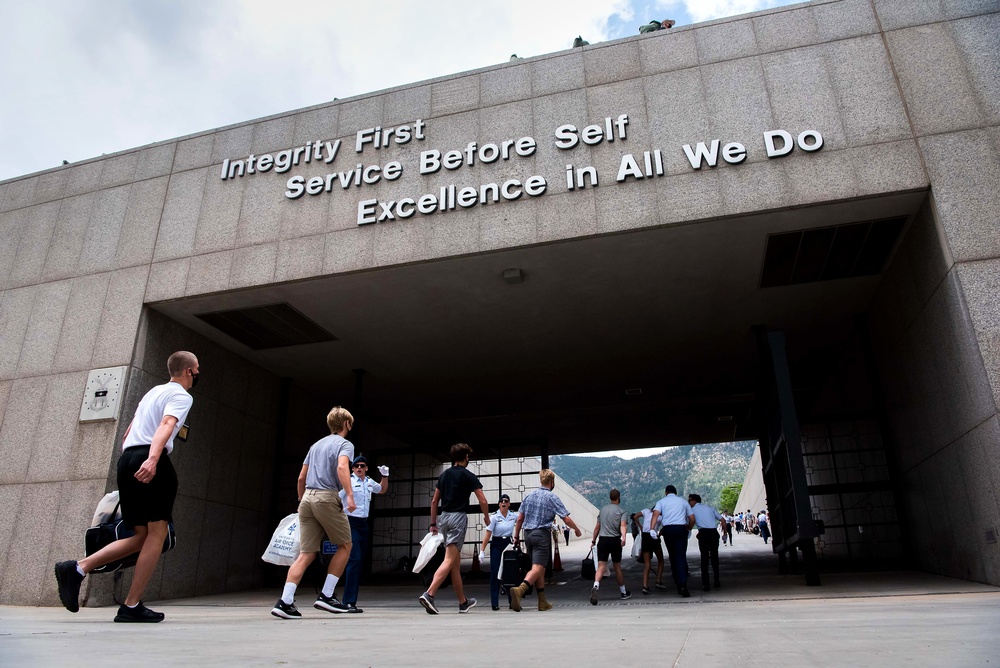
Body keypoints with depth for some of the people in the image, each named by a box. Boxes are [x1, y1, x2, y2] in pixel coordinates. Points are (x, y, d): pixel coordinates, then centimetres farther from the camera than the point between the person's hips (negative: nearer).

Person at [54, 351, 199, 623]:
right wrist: (152, 459, -33)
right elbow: (166, 425, -20)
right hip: (149, 461, -9)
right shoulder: (181, 396, -1)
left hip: (127, 459, 9)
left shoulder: (153, 391, 25)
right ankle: (132, 606, -5)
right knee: (157, 532, -4)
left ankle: (76, 569, 0)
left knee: (141, 535, 11)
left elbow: (129, 431, 30)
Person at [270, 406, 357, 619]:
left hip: (307, 498, 6)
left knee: (306, 554, 5)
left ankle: (284, 602, -6)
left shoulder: (316, 445, 23)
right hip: (327, 498, -6)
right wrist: (350, 495, -27)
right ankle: (326, 596, 4)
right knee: (345, 545, 9)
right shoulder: (345, 444, 3)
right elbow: (342, 467, -19)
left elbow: (301, 478, 23)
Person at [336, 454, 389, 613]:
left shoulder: (369, 482, 13)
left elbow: (382, 490, 32)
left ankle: (351, 600, 13)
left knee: (359, 562, 7)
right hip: (351, 523, -7)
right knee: (354, 560, -17)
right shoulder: (348, 481, -7)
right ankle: (349, 602, -17)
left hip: (364, 524, 7)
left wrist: (385, 476, 17)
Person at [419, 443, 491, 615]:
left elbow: (434, 501, 14)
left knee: (456, 562, 13)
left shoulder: (444, 475, 13)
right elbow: (482, 500, -5)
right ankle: (429, 594, -24)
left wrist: (433, 523, 20)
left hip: (444, 517, 7)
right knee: (449, 560, -10)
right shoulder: (468, 475, -4)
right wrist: (486, 516, 12)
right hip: (458, 517, -7)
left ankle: (463, 602, 21)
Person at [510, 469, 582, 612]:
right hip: (542, 534, -7)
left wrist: (516, 536, 19)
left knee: (540, 568, 15)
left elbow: (520, 518, 11)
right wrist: (577, 530, 10)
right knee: (537, 568, -12)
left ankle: (542, 602, 18)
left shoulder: (529, 495, 11)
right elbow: (566, 519, -7)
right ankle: (519, 590, -35)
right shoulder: (552, 497, -5)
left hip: (528, 534, 7)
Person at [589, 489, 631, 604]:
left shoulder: (603, 509, 14)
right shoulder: (621, 511, 1)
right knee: (617, 567, 13)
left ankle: (596, 586, -31)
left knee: (601, 566, -6)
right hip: (615, 540, -2)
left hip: (602, 540, 2)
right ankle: (624, 592, 26)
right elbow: (623, 526, -17)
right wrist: (624, 537, -29)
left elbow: (597, 527, 18)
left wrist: (593, 541, 25)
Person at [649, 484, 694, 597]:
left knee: (672, 557, 12)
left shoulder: (661, 501, 11)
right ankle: (683, 585, -22)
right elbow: (692, 519, 14)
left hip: (667, 529, 0)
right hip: (681, 528, 0)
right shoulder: (683, 501, 16)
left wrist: (652, 529, -16)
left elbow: (655, 515, -7)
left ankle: (678, 585, 15)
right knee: (681, 556, -6)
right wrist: (688, 529, 30)